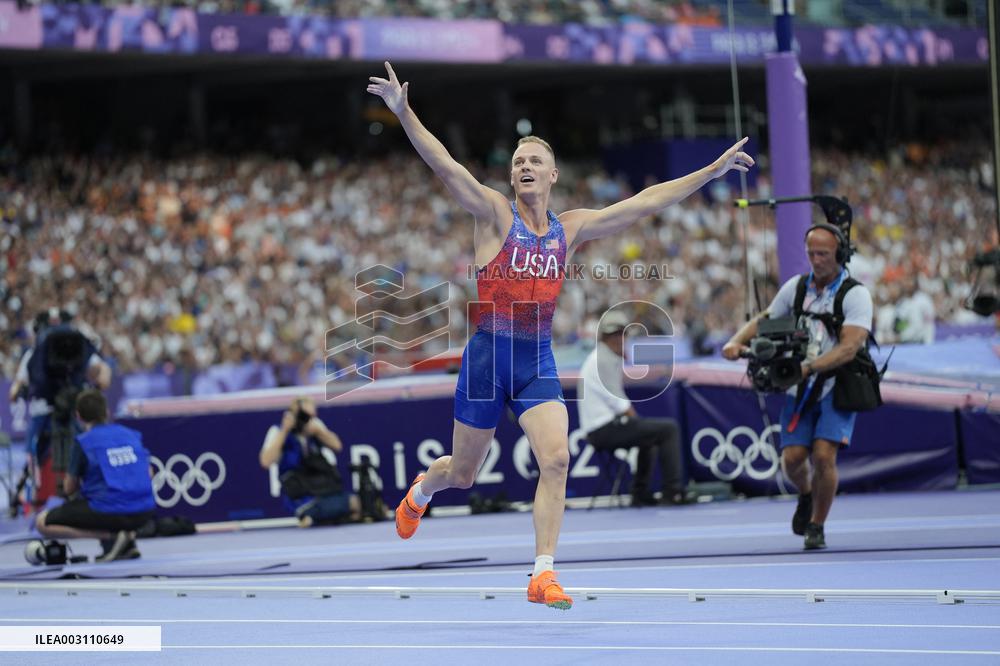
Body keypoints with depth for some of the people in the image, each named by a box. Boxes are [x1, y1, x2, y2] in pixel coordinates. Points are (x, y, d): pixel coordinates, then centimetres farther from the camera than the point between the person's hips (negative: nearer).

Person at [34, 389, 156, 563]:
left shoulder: (82, 442, -2)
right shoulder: (132, 435, 11)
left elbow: (69, 489, 5)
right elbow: (149, 475, 18)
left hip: (109, 512, -6)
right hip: (143, 513, 6)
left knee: (43, 523, 7)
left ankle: (111, 536, -8)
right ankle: (127, 543, 12)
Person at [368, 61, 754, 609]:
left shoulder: (570, 229, 7)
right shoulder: (495, 214, -5)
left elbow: (645, 202, 8)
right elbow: (445, 166, -19)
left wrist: (712, 171, 7)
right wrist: (403, 113, -34)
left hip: (538, 361, 3)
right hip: (487, 355, -3)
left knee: (556, 458, -17)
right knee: (462, 473, 10)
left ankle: (543, 574, -12)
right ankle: (420, 491, 47)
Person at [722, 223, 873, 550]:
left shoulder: (855, 294, -12)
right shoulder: (796, 287, 4)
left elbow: (849, 348, -23)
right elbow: (764, 319, 11)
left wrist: (809, 367, -36)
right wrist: (737, 341, -10)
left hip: (837, 387, -4)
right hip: (799, 389, 4)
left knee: (823, 453, -18)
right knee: (792, 457, -7)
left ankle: (816, 527, 1)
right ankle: (806, 495, 29)